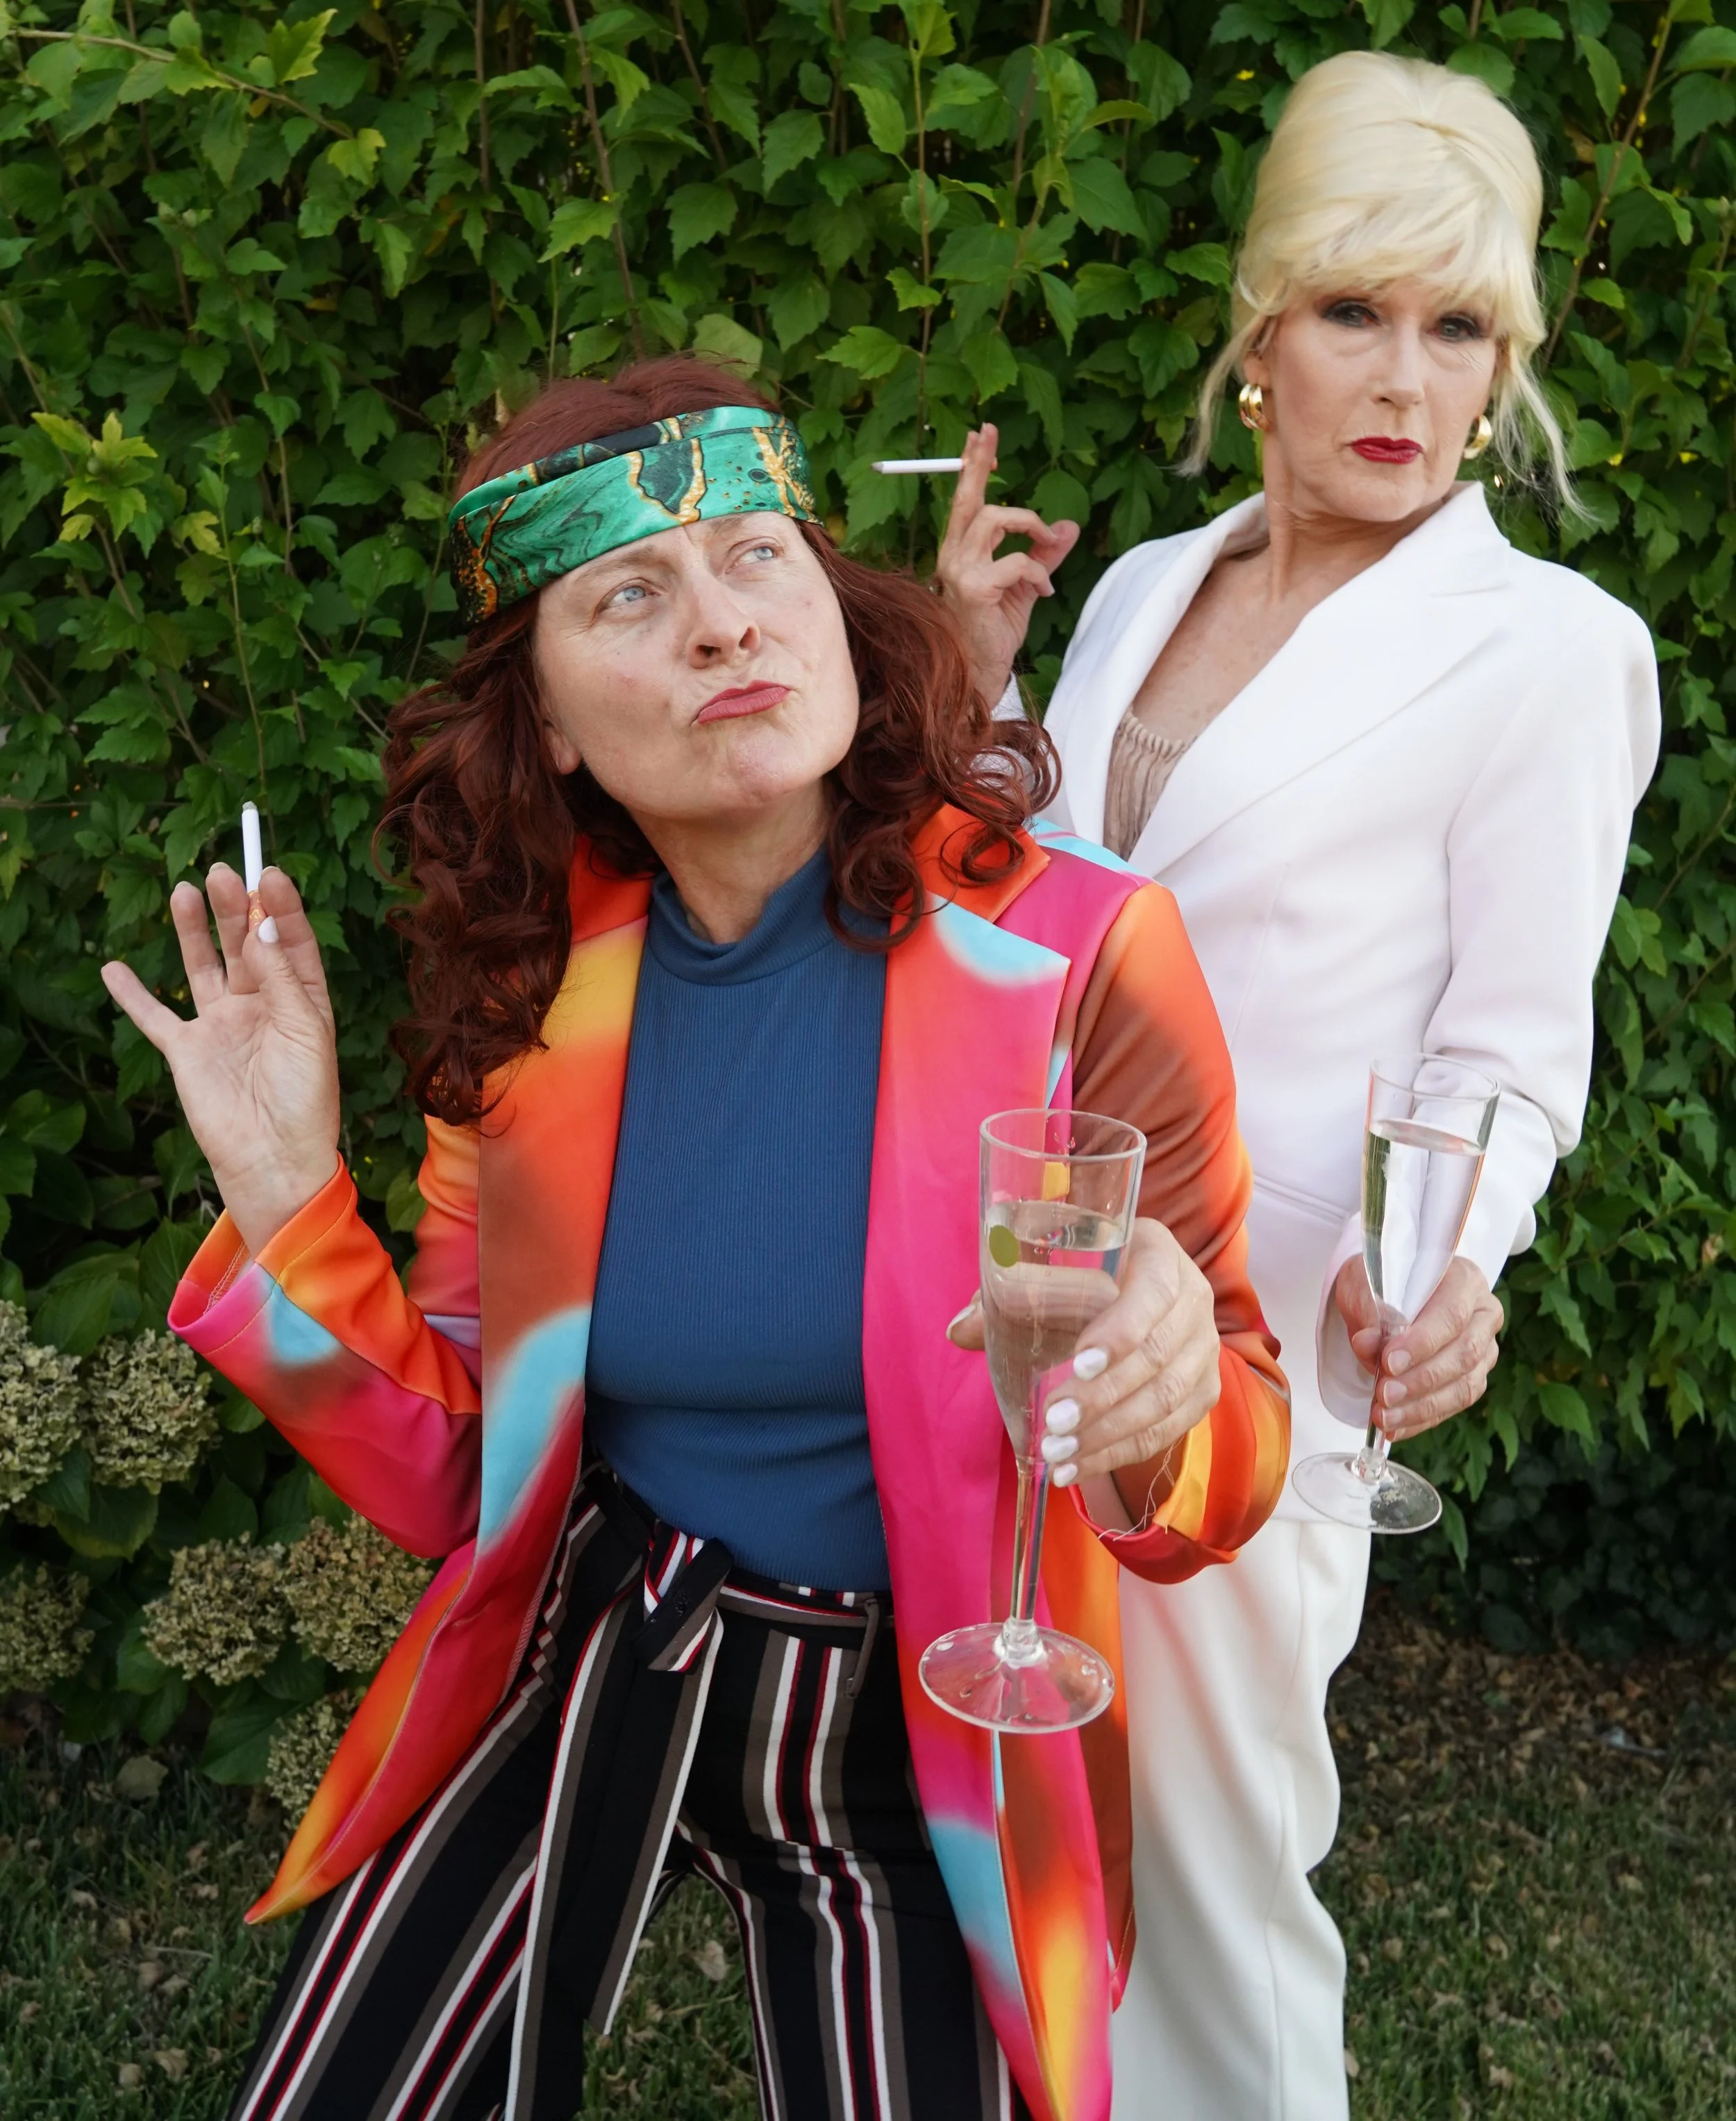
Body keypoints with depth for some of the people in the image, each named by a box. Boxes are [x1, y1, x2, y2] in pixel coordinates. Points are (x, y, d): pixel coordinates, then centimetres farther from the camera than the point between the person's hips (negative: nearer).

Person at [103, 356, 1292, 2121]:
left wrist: (1155, 1407, -32)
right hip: (572, 1690, 3)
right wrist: (287, 1193, -11)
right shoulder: (530, 994, -6)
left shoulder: (1076, 954, -16)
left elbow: (1227, 1479, -9)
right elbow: (451, 1483, -1)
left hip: (901, 1755, -2)